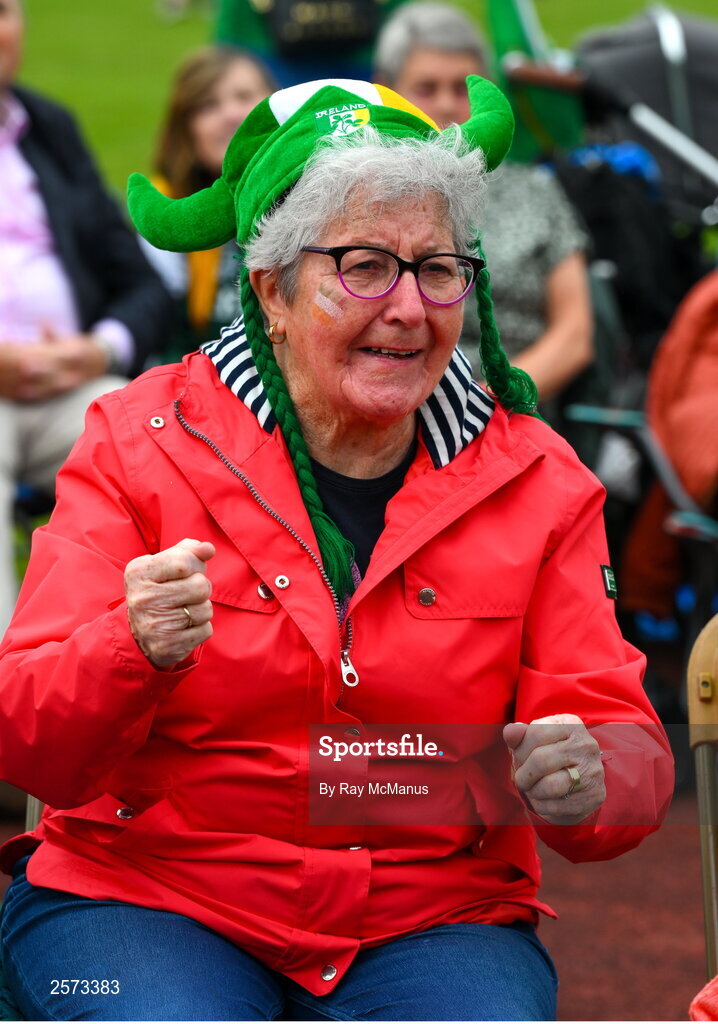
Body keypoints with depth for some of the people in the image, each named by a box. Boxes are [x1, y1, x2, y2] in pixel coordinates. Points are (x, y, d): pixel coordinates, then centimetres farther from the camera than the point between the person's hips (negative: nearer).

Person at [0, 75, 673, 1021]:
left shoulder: (534, 480, 5)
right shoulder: (140, 444, -1)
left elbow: (629, 754, 1)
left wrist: (587, 781, -24)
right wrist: (136, 652, -29)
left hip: (432, 917, 2)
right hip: (150, 894, -2)